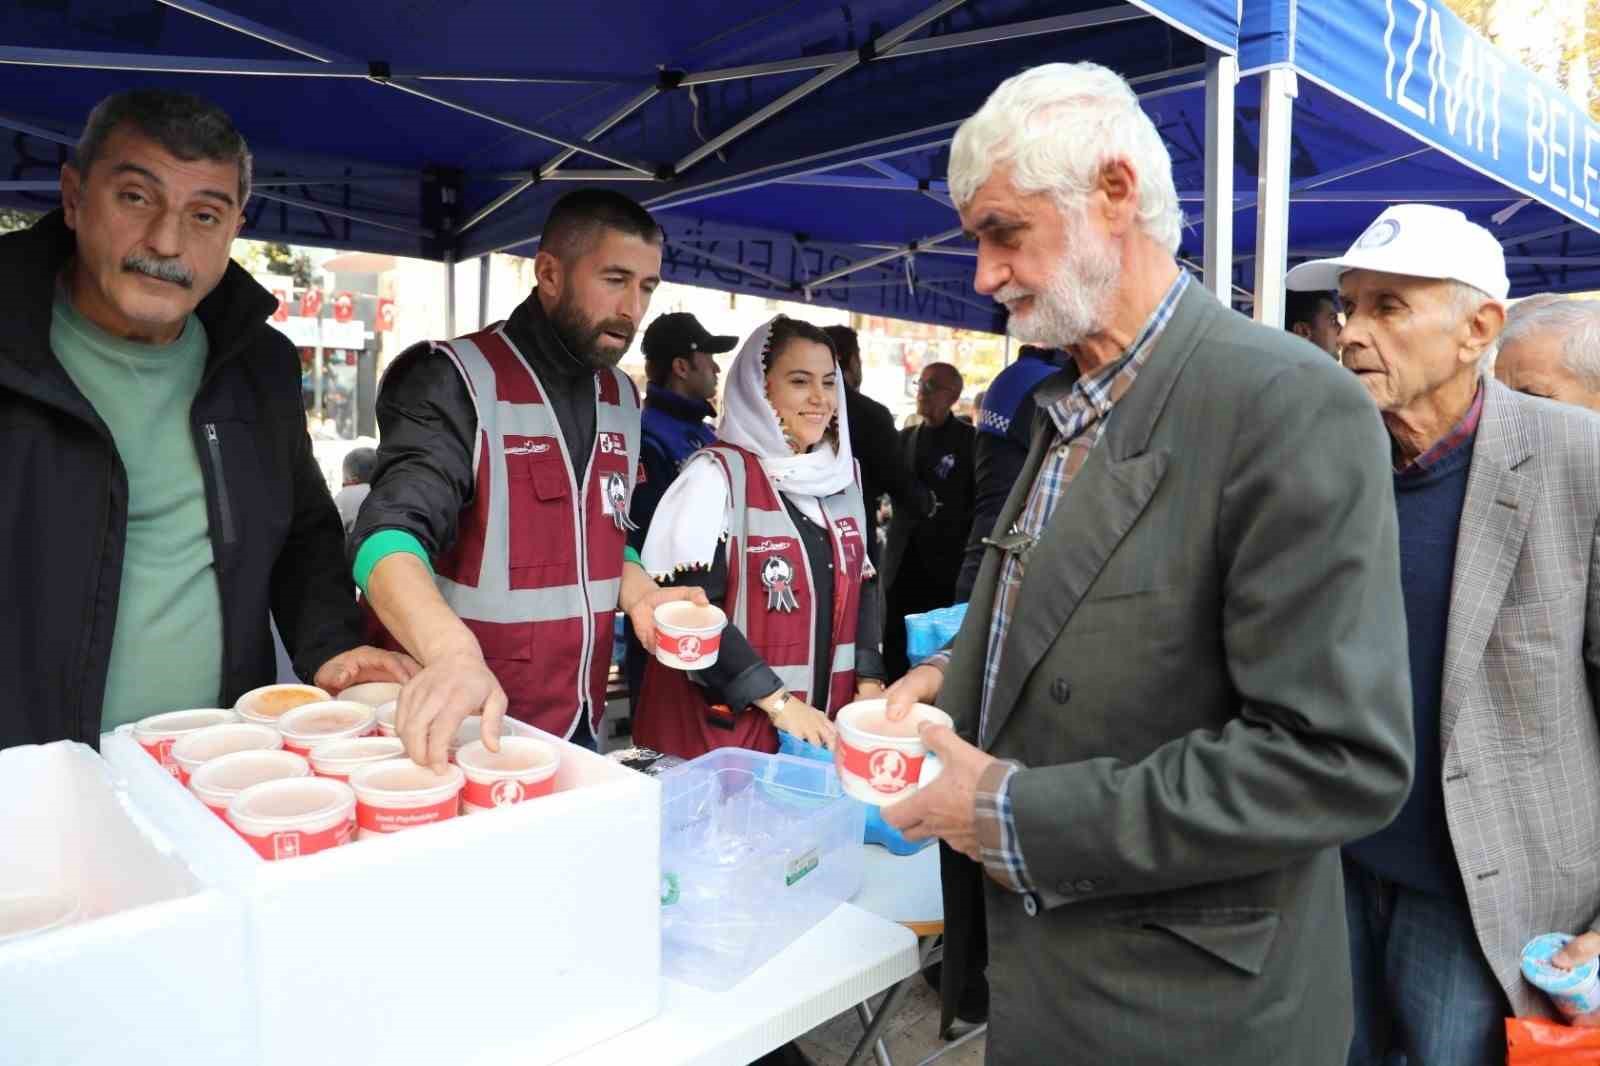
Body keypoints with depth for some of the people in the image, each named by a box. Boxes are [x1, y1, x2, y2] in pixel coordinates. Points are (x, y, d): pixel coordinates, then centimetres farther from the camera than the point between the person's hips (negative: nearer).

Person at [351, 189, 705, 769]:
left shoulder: (621, 397, 7)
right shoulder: (458, 380, -15)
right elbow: (391, 536, -27)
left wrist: (639, 594, -2)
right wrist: (451, 650, -46)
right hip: (466, 730, -6)